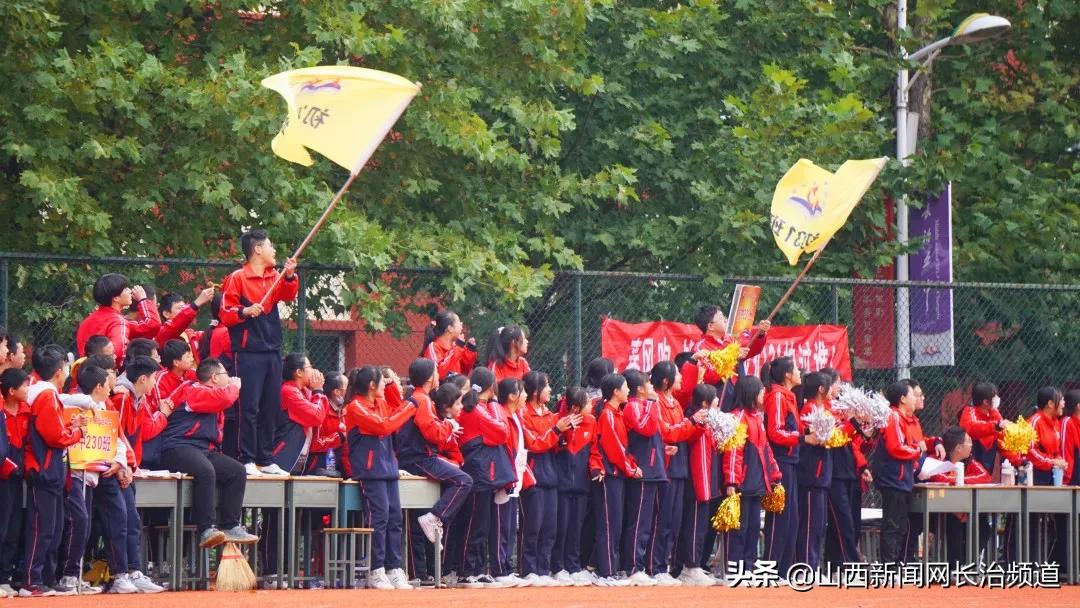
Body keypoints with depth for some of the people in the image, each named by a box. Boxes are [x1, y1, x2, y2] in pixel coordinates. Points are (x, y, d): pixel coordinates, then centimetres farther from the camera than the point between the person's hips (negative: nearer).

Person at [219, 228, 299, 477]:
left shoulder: (274, 277, 15)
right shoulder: (237, 278, -2)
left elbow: (288, 295, 0)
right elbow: (226, 314, -5)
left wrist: (290, 276, -16)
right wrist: (244, 311, -24)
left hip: (272, 351, 7)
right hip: (249, 352, -7)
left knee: (271, 407, 8)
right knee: (249, 407, -9)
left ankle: (266, 460, 14)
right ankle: (247, 461, -8)